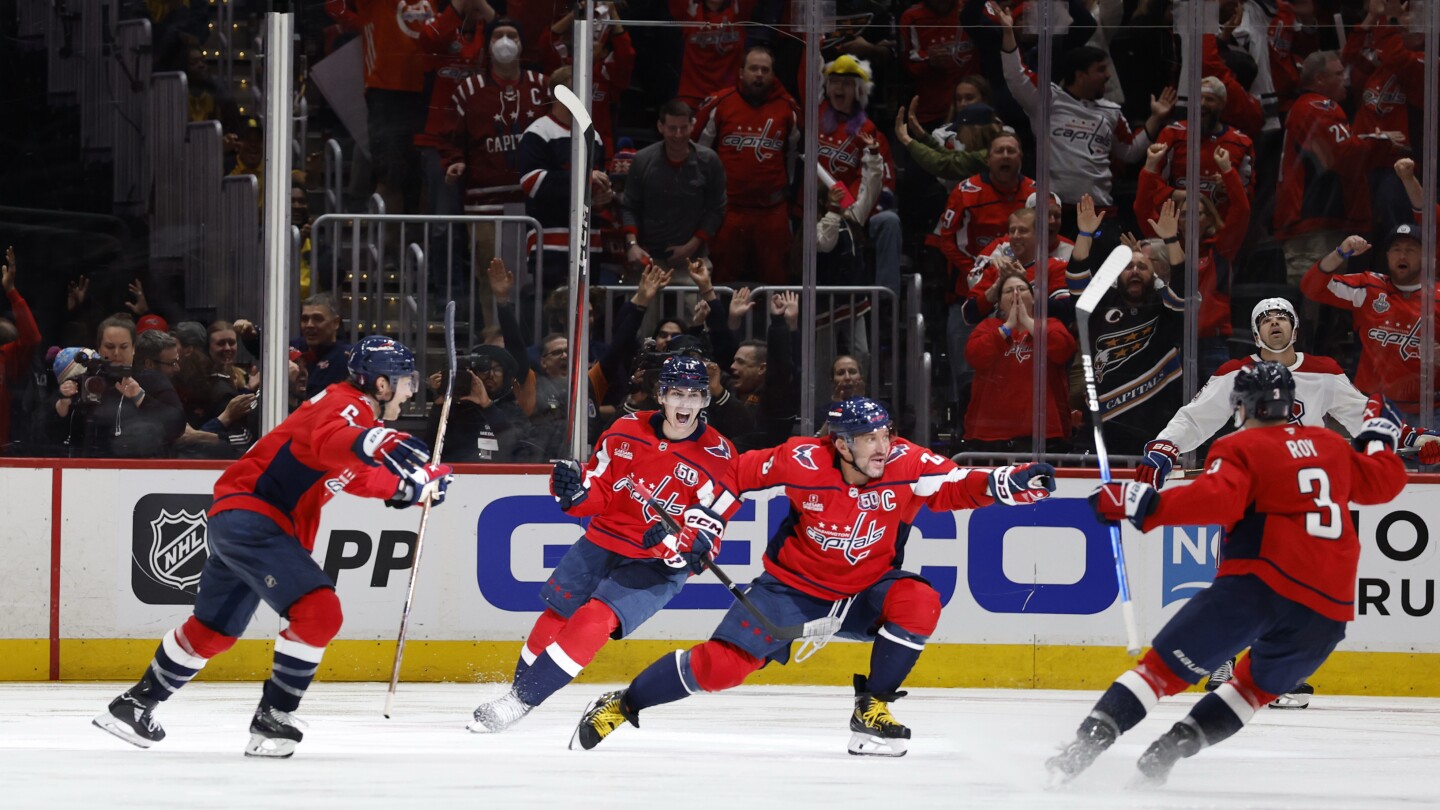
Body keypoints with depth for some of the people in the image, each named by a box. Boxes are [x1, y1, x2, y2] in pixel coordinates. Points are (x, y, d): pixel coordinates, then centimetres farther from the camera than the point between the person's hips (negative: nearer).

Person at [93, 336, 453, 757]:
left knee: (213, 630, 23)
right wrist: (382, 443, -56)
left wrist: (419, 482, 19)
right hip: (250, 517, -11)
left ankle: (136, 703, 36)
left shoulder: (359, 417, 18)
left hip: (238, 521, 11)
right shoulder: (345, 405, -14)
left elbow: (365, 479, 33)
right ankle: (272, 718, -14)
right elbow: (330, 441, -39)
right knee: (319, 611, -21)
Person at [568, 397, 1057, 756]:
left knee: (918, 603, -28)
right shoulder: (804, 462, -23)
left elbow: (956, 487, -20)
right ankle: (622, 705, 10)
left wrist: (1010, 484, -37)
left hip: (866, 588, 2)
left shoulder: (906, 465, -20)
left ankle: (871, 710, -9)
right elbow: (741, 473, -9)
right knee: (722, 665, -12)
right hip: (795, 583, -2)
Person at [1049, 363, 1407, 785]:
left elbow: (1216, 501, -16)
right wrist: (1380, 434, 50)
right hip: (1330, 606, 5)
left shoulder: (1242, 448, 2)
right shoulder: (1331, 445, 20)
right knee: (1257, 685, 24)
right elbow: (1383, 481, 32)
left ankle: (1085, 745, -16)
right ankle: (1166, 753, 8)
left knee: (1166, 667, -2)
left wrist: (1145, 505, -15)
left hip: (1260, 582, -5)